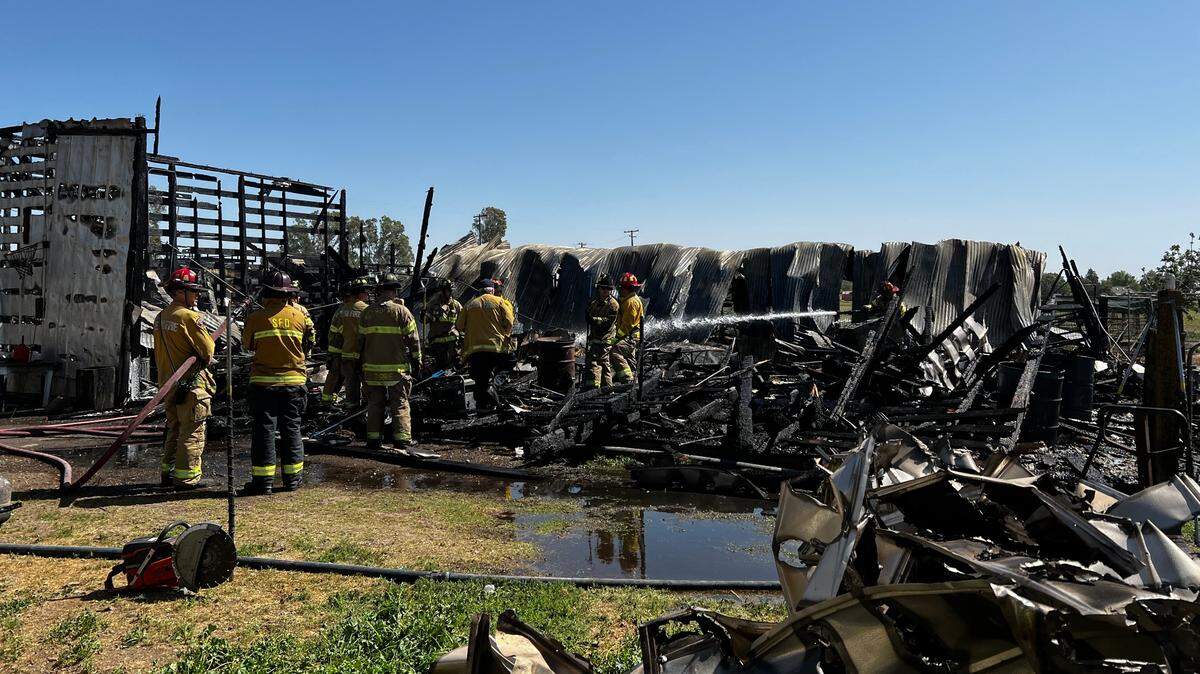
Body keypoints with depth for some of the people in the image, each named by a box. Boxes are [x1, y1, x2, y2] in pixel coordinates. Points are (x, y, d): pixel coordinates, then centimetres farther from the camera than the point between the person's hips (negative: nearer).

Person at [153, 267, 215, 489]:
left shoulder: (161, 317, 12)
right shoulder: (189, 316, -15)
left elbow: (158, 353, 19)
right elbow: (208, 350, -16)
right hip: (191, 382, -9)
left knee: (174, 429, 19)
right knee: (192, 432, -3)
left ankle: (168, 472, 25)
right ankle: (186, 477, -1)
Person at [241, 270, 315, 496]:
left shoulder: (256, 318, -7)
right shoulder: (300, 315, -1)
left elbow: (247, 345, 7)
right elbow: (309, 343, 11)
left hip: (263, 382, -2)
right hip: (294, 381, 2)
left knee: (264, 429, 4)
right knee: (291, 429, 10)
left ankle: (263, 480, 4)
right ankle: (292, 478, 14)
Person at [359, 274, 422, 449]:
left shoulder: (367, 312, 6)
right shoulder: (401, 311, -7)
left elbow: (361, 340, 12)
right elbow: (413, 339, -5)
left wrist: (361, 362, 21)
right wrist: (416, 360, 5)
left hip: (372, 367, 4)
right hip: (397, 367, -4)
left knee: (375, 404, 12)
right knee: (400, 404, 2)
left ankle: (373, 439, 14)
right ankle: (401, 439, -2)